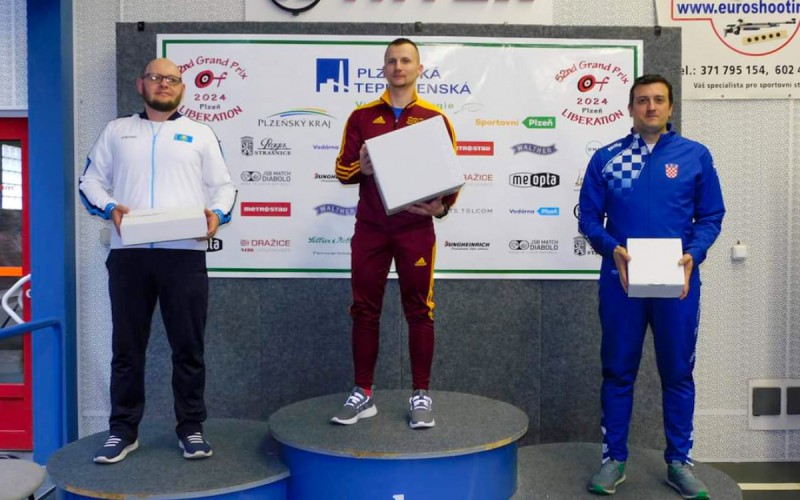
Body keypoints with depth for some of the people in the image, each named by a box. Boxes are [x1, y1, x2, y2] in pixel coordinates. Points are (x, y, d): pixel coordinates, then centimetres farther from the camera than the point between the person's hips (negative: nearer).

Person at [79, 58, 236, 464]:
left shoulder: (200, 134, 15)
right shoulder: (117, 130, 18)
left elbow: (224, 186, 11)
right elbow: (91, 180, 14)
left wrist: (217, 214, -10)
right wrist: (110, 208, -7)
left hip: (185, 253, -1)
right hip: (128, 253, 1)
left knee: (188, 346, 2)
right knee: (127, 345, 6)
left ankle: (191, 428, 14)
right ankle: (123, 430, 18)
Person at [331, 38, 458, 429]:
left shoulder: (434, 117, 6)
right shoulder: (362, 116, 9)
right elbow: (342, 169, 6)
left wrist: (442, 206, -12)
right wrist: (361, 168, -16)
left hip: (415, 229, -1)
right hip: (370, 228, 2)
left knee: (419, 311, 3)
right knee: (365, 310, 6)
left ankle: (421, 395, 13)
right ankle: (363, 394, 17)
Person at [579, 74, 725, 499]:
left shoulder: (696, 155, 5)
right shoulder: (606, 158, 4)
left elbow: (710, 216, 5)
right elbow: (588, 218, 3)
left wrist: (693, 254, -13)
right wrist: (613, 249, -15)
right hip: (622, 279, 0)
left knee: (678, 372, 9)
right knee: (618, 371, 7)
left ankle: (679, 462, 24)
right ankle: (614, 458, 21)